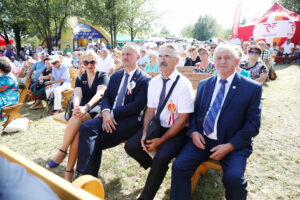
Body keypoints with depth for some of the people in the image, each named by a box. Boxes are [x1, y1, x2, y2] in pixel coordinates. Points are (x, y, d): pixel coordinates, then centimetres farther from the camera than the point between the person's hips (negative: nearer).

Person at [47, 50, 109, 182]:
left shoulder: (103, 76, 5)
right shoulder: (80, 78, 16)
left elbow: (99, 94, -13)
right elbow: (77, 95, -2)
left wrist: (86, 107, -31)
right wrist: (76, 107, -26)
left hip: (97, 108, -3)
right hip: (82, 108, 3)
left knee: (78, 118, -36)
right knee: (78, 128, -31)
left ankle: (62, 151, -24)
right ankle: (69, 169, -27)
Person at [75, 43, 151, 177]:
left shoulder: (145, 79, -4)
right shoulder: (116, 76, 18)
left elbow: (138, 106, -14)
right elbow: (106, 97, 12)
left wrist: (113, 113, -17)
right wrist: (106, 112, -11)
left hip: (130, 120, -5)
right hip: (110, 116, 6)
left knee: (97, 141, -23)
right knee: (85, 127, -21)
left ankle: (90, 175, -5)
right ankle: (84, 174, -20)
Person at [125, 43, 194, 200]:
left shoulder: (184, 84, -16)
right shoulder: (154, 82, 1)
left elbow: (183, 119, -17)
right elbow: (150, 110, 5)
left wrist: (161, 140, -19)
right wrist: (144, 133, -10)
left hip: (177, 131, -5)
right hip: (157, 126, 6)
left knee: (162, 156, -29)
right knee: (131, 146, -11)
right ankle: (155, 167, 20)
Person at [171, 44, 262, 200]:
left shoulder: (252, 88, -3)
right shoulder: (204, 85, 11)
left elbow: (253, 124, -5)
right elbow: (195, 112, 14)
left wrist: (230, 146, -15)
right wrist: (193, 131, -6)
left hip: (234, 143, -3)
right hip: (202, 139, 3)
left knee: (234, 178, -26)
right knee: (179, 166, -16)